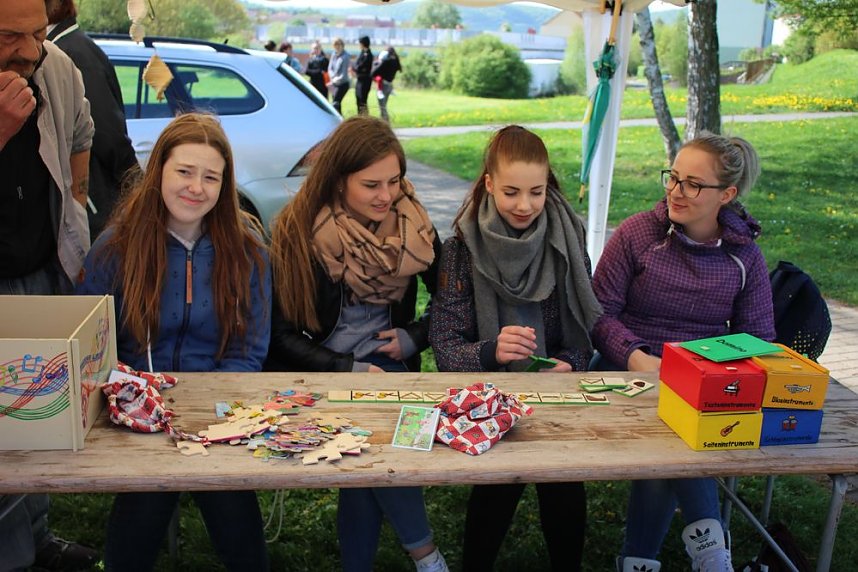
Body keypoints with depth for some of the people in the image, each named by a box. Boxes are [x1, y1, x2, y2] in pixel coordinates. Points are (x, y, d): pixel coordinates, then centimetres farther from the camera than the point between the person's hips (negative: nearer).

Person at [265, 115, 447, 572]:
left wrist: (415, 337, -7)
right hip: (317, 370, -2)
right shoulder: (296, 234, -12)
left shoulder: (413, 227, -2)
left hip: (383, 362, 3)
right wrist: (348, 370, -20)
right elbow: (281, 335, -10)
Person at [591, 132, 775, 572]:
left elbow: (758, 338, 6)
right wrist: (638, 359, -21)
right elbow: (601, 313, -3)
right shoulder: (636, 233, 0)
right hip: (629, 371, -1)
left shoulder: (745, 256, 8)